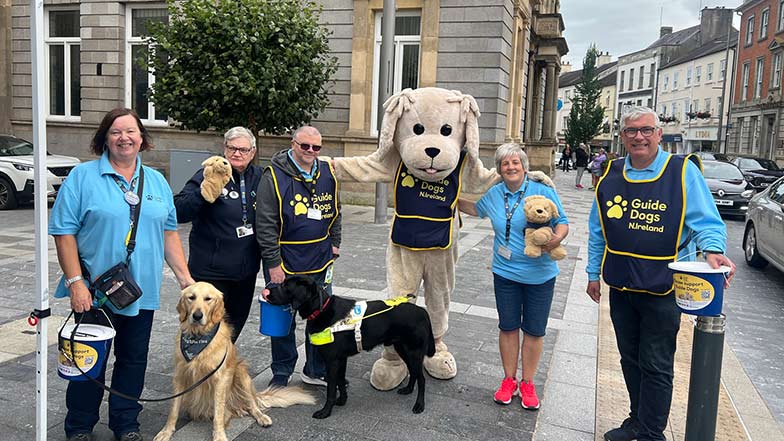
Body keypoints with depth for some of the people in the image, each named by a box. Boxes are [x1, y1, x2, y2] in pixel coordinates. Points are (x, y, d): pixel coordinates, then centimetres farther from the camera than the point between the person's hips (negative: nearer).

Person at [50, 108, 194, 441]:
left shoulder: (157, 182, 9)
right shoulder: (82, 177, -4)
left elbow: (169, 233, 11)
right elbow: (63, 232, -8)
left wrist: (184, 277, 4)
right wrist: (75, 282, -15)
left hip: (142, 291, 4)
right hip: (94, 291, -3)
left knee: (133, 360, 13)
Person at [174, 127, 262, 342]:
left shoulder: (259, 177, 5)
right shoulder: (207, 175, -10)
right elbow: (179, 212, -19)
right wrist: (204, 192, -32)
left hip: (246, 270, 6)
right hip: (211, 270, -5)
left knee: (235, 325, 20)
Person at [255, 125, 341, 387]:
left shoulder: (327, 173, 5)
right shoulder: (274, 176, -12)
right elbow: (265, 224, -13)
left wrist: (334, 243, 11)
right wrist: (273, 263, -14)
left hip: (320, 261, 5)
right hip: (285, 262, -5)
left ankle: (317, 371, 30)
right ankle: (281, 373, 26)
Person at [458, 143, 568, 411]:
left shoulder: (543, 191, -9)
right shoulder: (493, 194, 2)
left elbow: (562, 222, -4)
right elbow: (473, 209, 22)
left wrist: (557, 237, -25)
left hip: (539, 275, -2)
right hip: (506, 272, 3)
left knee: (534, 330, 9)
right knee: (508, 327, 12)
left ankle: (528, 384, 26)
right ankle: (509, 380, 28)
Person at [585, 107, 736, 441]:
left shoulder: (683, 172, -9)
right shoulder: (612, 175, 5)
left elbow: (706, 222, -11)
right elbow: (597, 231, 12)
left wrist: (713, 250, -32)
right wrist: (593, 273, 13)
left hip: (662, 289, -5)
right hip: (620, 287, 5)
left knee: (656, 367, 4)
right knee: (630, 359, 19)